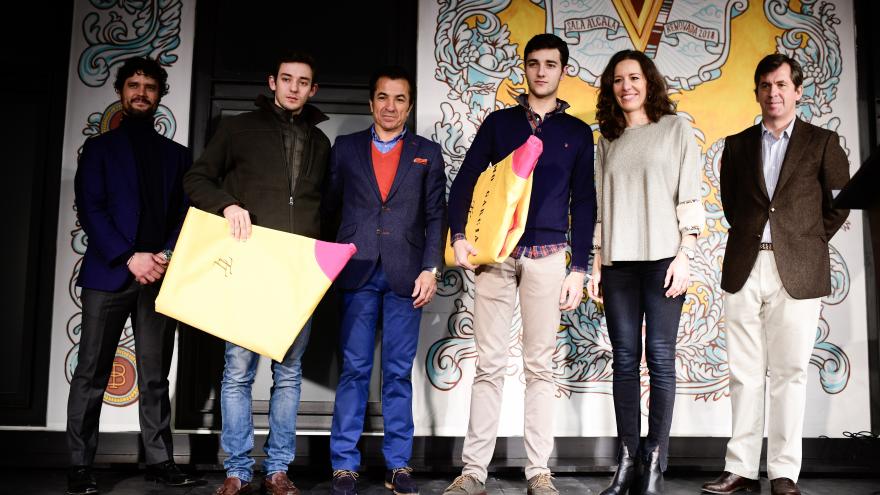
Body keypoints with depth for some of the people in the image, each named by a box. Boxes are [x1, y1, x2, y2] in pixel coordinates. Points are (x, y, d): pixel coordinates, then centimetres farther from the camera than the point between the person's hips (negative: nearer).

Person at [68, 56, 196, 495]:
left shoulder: (177, 155, 17)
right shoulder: (99, 147, 10)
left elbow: (186, 215, 10)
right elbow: (89, 209, -1)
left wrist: (167, 257, -7)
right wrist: (130, 257, -12)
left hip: (160, 275, 2)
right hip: (108, 273, -2)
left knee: (155, 376, 5)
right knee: (91, 374, 0)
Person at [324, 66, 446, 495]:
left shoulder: (427, 152, 11)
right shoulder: (345, 148, 12)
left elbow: (435, 215, 6)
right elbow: (331, 207, 11)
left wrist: (431, 268, -5)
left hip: (405, 275, 0)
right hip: (357, 272, 0)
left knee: (399, 372, 4)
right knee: (354, 370, 1)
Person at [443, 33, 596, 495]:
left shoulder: (578, 132, 11)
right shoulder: (499, 122, 11)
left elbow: (583, 204, 8)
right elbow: (464, 181, 7)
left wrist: (578, 269, 2)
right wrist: (459, 235, -8)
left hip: (546, 257, 0)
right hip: (494, 253, 0)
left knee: (540, 366, 4)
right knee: (489, 365, 1)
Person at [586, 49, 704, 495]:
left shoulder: (676, 129, 7)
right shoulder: (608, 141, 17)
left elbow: (689, 197, 1)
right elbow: (600, 207, 15)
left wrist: (684, 254, -9)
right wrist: (596, 264, 9)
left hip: (663, 257, -3)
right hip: (618, 261, 3)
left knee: (660, 355, -5)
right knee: (624, 359, 2)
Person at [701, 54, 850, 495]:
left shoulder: (822, 142, 7)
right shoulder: (737, 145, 13)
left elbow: (840, 201, 10)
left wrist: (810, 240, 7)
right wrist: (749, 235, 10)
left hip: (797, 271, -2)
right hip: (743, 270, 2)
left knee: (789, 373, 1)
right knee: (745, 372, 5)